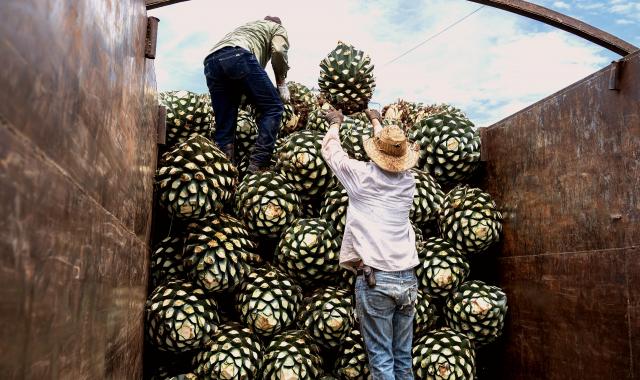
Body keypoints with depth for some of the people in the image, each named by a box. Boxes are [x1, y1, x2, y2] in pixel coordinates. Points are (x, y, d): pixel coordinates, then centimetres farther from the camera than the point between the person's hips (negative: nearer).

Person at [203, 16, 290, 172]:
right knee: (273, 107, -1)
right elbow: (278, 50, 4)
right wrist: (281, 83, 14)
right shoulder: (277, 27, 28)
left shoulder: (246, 26, 45)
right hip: (239, 55, -6)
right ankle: (257, 166, -13)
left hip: (211, 62, 7)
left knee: (224, 128, 6)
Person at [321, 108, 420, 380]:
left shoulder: (362, 175, -4)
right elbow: (394, 157, 30)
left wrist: (335, 123, 34)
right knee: (404, 358, 14)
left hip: (374, 279, -5)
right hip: (408, 279, 5)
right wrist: (376, 121, 46)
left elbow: (330, 149, 13)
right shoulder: (408, 180, 8)